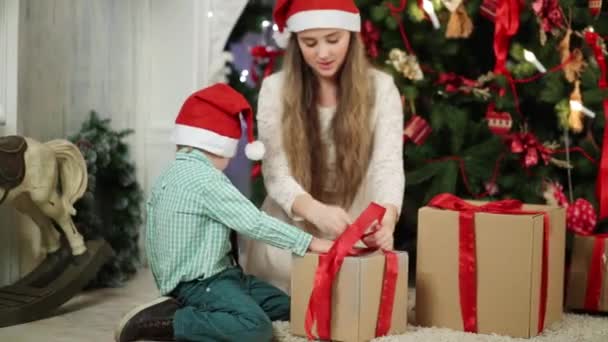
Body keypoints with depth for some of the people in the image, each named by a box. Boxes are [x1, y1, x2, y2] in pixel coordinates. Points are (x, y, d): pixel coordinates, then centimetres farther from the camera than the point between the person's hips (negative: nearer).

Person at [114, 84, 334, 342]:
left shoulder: (171, 175, 13)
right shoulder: (206, 178, -16)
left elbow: (154, 237, 15)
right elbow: (254, 223, -20)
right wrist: (311, 243, -14)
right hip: (199, 281, -10)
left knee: (287, 306, 7)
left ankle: (185, 309, 1)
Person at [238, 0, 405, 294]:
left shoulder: (380, 87, -4)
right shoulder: (275, 88, -5)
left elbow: (388, 165, -14)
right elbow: (276, 172, -14)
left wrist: (387, 218, -38)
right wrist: (317, 211, -36)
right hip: (289, 230, 0)